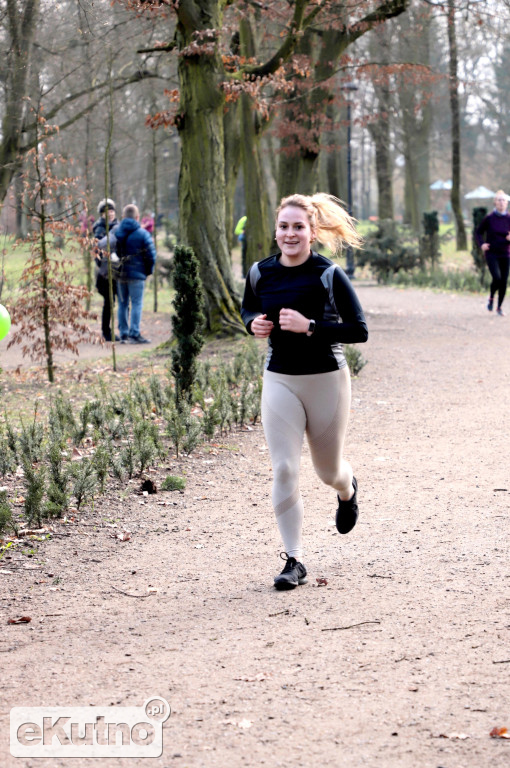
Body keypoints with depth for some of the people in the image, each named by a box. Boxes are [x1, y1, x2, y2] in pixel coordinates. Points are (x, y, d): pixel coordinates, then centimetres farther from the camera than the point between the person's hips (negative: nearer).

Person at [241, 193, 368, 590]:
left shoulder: (329, 275, -13)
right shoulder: (261, 273, -2)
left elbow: (359, 330, -14)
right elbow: (249, 309, 18)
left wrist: (310, 326, -24)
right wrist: (254, 323, -6)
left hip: (327, 379, -2)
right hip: (280, 380, 2)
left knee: (328, 471, 15)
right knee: (284, 469, -9)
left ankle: (348, 490, 53)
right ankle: (294, 561, -1)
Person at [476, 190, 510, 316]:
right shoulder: (489, 218, -5)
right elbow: (478, 232, 6)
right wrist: (482, 244, -11)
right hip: (492, 254, -2)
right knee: (497, 278, -20)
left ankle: (499, 307, 22)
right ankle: (491, 298, 10)